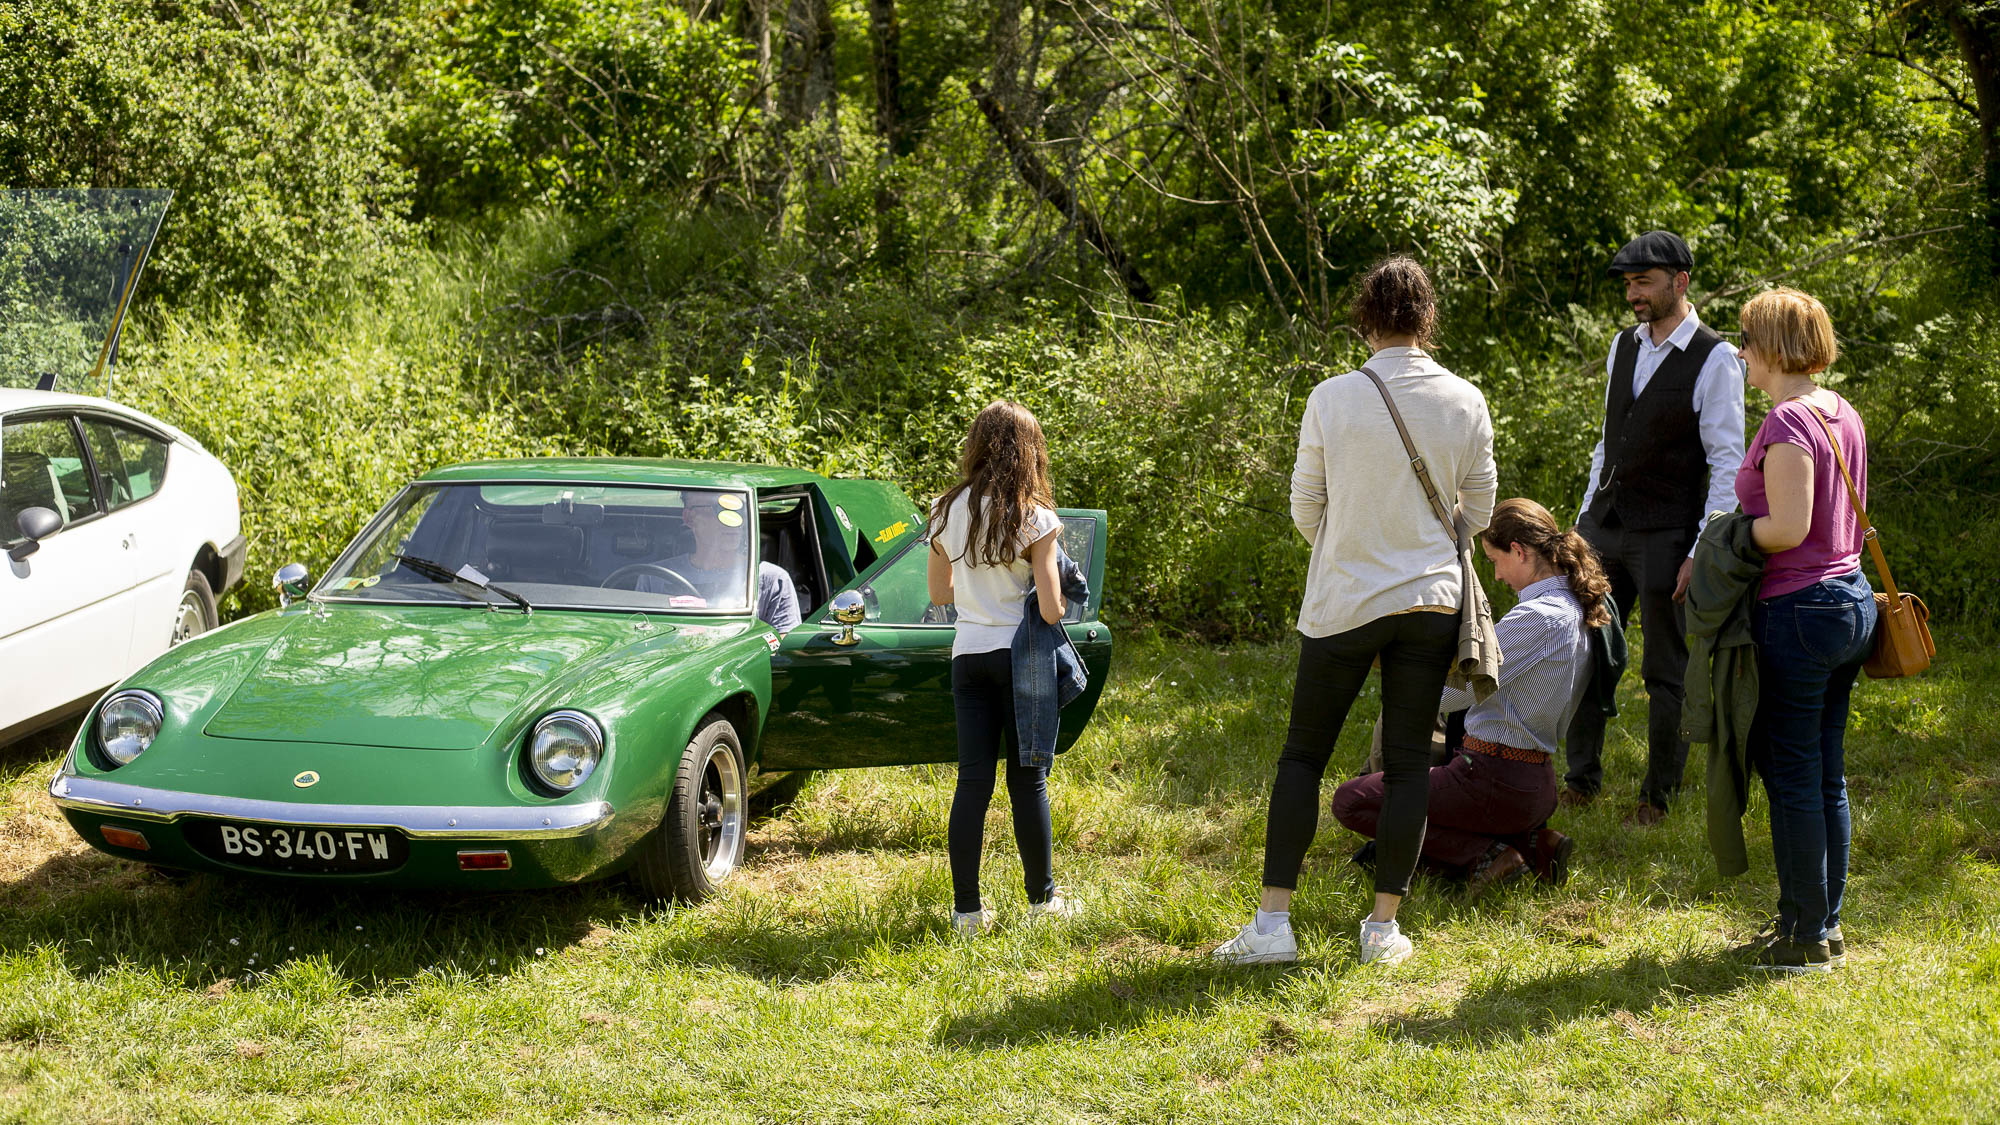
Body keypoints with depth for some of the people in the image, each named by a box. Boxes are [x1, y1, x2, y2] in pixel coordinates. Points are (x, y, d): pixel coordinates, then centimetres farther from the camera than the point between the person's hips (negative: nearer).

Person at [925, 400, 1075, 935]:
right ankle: (1041, 897, 18)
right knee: (1028, 781, 7)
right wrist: (1061, 596, 8)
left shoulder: (947, 511, 3)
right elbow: (1050, 609, -13)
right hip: (1020, 655, -3)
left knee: (972, 781, 5)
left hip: (968, 656, 4)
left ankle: (967, 909, 5)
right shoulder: (1034, 518, -11)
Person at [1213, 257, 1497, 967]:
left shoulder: (1332, 399, -9)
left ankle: (1273, 922, 6)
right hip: (1431, 598, 2)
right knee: (1407, 762, 8)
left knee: (1303, 757, 8)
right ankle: (1384, 926, 11)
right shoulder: (1465, 402, -3)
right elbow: (1478, 512, 6)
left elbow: (1305, 509, 0)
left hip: (1344, 602, -2)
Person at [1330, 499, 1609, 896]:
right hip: (1539, 783, 10)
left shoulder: (1538, 616, -20)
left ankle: (1485, 855, -9)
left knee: (1350, 801, -2)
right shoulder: (1574, 610, 9)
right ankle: (1532, 843, 10)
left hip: (1496, 781, -10)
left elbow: (1460, 689, -20)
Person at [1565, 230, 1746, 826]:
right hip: (1604, 526, 6)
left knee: (1666, 674, 4)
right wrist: (1586, 518, 15)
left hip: (1664, 537, -6)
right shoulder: (1623, 346, 10)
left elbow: (1727, 463, -12)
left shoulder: (1714, 360, -11)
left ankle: (1658, 795, 17)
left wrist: (1703, 552, -17)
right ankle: (1581, 781, 22)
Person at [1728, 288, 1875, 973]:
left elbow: (1788, 529, -22)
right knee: (1827, 774, 14)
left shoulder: (1789, 422, -17)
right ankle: (1824, 922, 21)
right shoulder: (1843, 415, 11)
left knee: (1792, 775, -1)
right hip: (1851, 598, 9)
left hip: (1799, 608, -9)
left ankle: (1805, 936, 5)